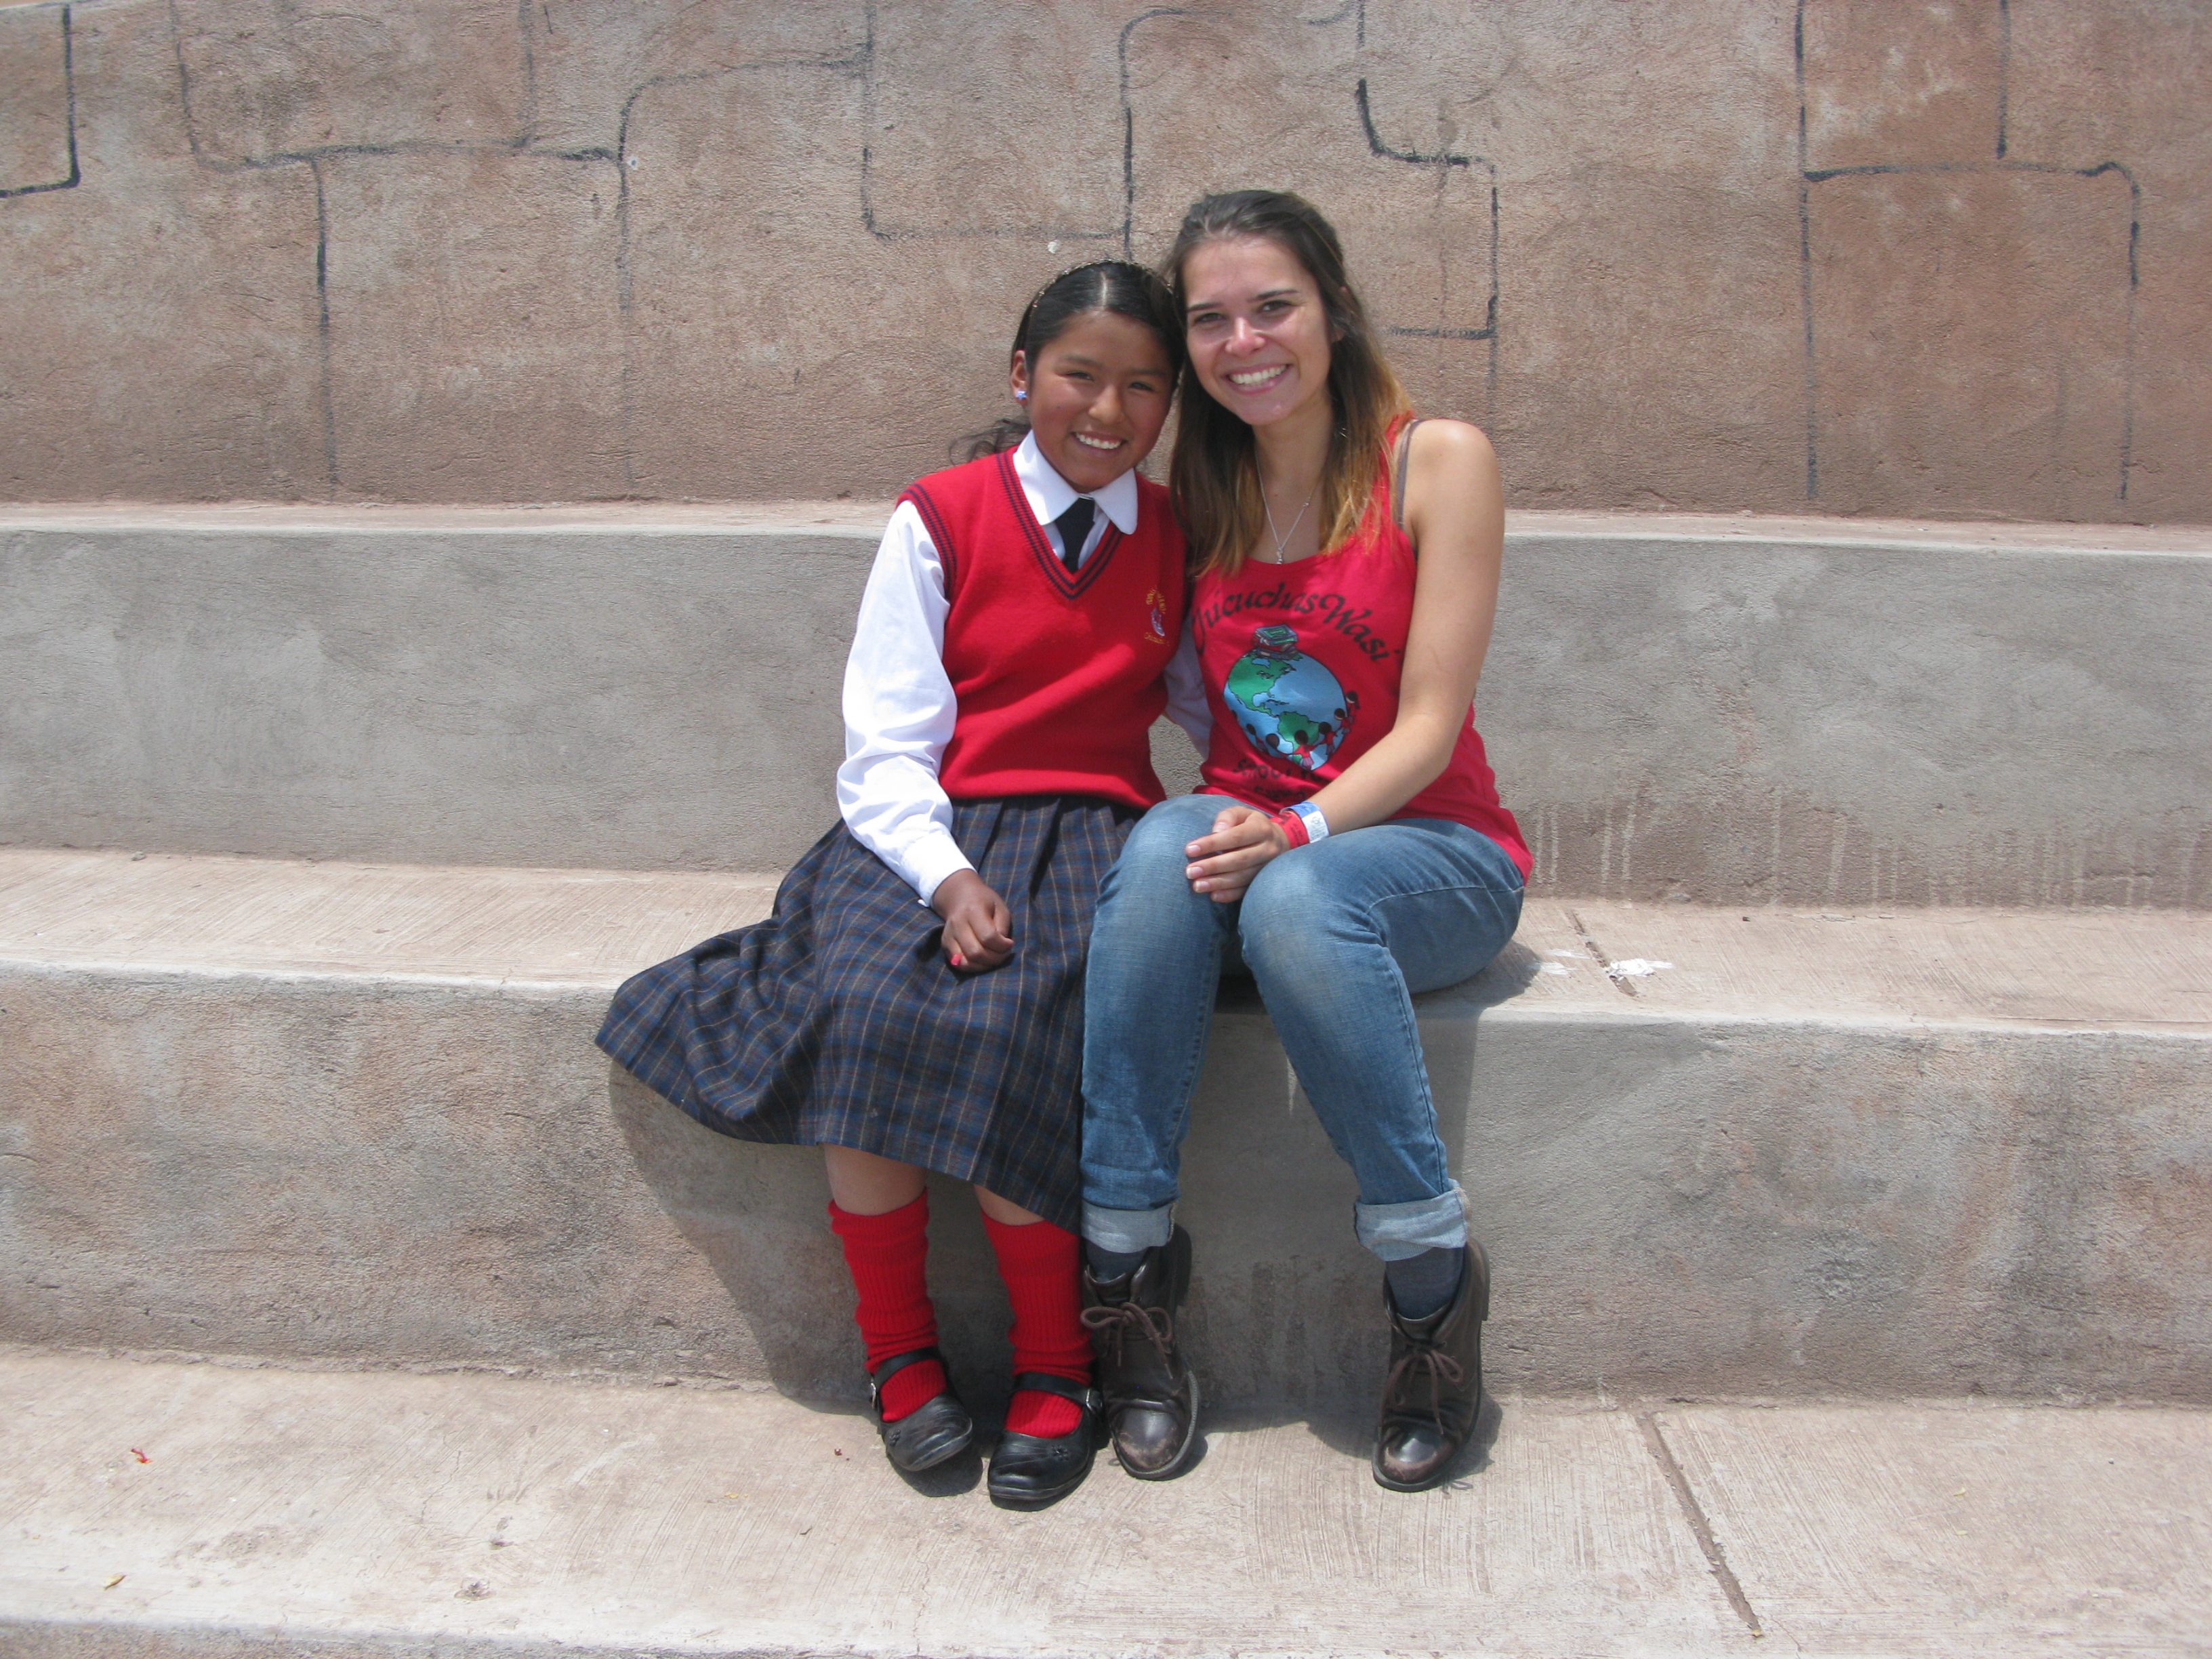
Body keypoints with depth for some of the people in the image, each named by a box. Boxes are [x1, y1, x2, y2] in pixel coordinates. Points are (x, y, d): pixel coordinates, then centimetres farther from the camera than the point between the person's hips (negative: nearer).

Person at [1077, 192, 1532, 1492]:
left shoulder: (1438, 460, -5)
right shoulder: (1198, 493, 8)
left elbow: (1428, 724, -11)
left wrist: (1302, 828, -27)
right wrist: (1245, 825, -10)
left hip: (1430, 847, -3)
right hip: (1251, 831, 3)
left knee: (1298, 901, -37)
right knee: (1164, 849, -32)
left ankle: (1434, 1284, -20)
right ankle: (1128, 1262, -26)